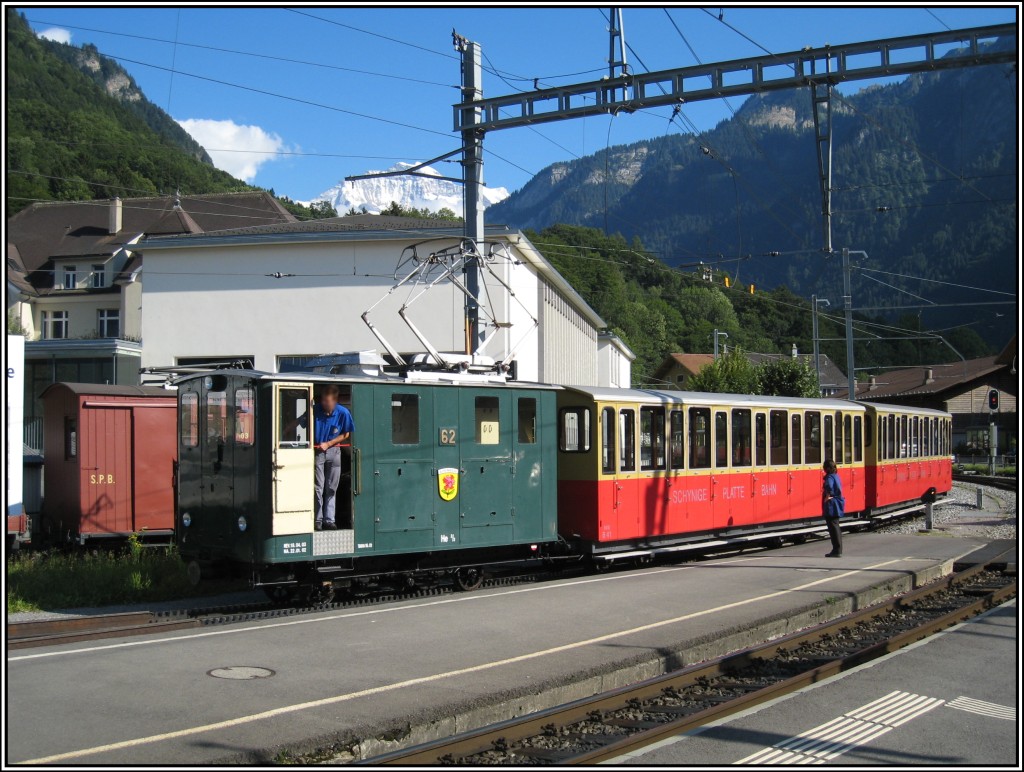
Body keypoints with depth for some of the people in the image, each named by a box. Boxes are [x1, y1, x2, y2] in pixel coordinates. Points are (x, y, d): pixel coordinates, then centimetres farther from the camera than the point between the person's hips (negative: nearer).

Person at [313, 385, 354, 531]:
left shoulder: (343, 413, -12)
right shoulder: (315, 411, -15)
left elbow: (346, 434, -1)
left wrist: (328, 444, -11)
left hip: (333, 451, 2)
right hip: (317, 451, -1)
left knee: (331, 488, 5)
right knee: (318, 487, -2)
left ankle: (329, 519, 12)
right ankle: (317, 520, 6)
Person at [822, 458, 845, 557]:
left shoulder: (830, 477, -16)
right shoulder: (836, 476, 13)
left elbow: (829, 487, -36)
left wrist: (827, 497, -23)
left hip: (831, 506, -10)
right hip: (836, 505, 10)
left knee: (833, 528, -6)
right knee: (835, 528, 15)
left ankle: (837, 551, -4)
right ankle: (838, 550, 20)